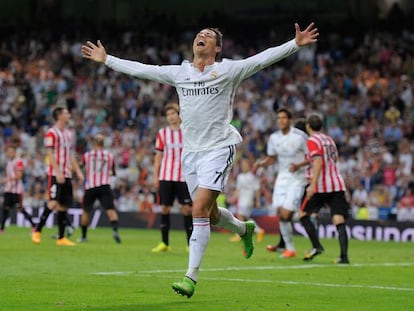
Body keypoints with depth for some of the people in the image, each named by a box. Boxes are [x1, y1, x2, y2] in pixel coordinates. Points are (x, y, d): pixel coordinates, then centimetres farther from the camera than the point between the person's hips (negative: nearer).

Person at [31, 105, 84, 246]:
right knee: (53, 203, -15)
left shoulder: (68, 134, 17)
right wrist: (58, 172, -21)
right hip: (55, 174, -7)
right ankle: (37, 231, -4)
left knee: (64, 205, 5)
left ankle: (61, 238, 9)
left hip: (67, 175, 7)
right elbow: (50, 154, -13)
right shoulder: (51, 133, -7)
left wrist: (78, 171, 13)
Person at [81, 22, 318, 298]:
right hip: (191, 150, 5)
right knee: (209, 214, 11)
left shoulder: (228, 71, -1)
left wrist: (296, 44, -17)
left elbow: (263, 58, -7)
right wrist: (106, 59, 22)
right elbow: (139, 69, 18)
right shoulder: (178, 73, 11)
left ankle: (191, 276, -15)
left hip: (219, 148, -5)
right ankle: (244, 229, 45)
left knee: (200, 208, -17)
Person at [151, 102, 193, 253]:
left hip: (184, 177, -2)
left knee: (187, 208, -4)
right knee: (165, 208, 1)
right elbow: (158, 156, 9)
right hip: (166, 177, 2)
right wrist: (155, 176, 4)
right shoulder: (162, 133, 7)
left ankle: (191, 244, 1)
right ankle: (164, 243, 9)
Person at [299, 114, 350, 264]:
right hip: (338, 185, 6)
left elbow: (318, 162, -18)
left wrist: (313, 184, -24)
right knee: (339, 221, -3)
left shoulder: (312, 141, -4)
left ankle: (316, 246, 0)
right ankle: (344, 256, -15)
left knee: (303, 214, 12)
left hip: (321, 186, -6)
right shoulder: (329, 140, 19)